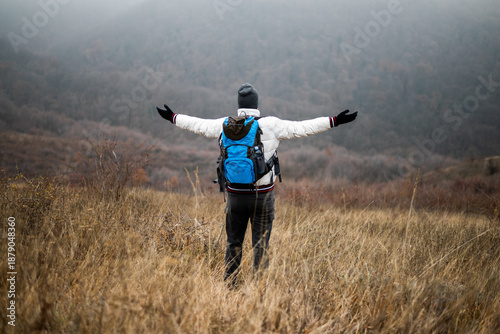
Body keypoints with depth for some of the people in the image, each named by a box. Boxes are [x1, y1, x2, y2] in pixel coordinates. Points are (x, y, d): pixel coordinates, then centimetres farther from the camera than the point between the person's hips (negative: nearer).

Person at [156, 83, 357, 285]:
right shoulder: (270, 126, -9)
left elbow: (198, 125, 13)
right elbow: (301, 128, -8)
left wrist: (172, 117, 29)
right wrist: (334, 121, -2)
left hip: (235, 194, 2)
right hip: (263, 195, -2)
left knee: (233, 243, 15)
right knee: (261, 246, 6)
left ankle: (227, 285, 21)